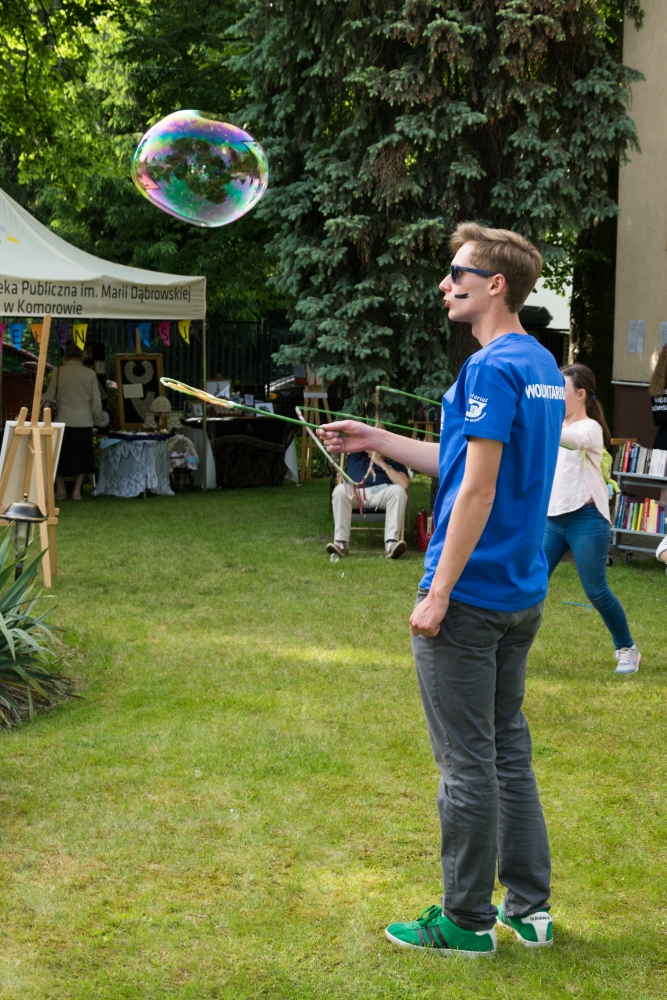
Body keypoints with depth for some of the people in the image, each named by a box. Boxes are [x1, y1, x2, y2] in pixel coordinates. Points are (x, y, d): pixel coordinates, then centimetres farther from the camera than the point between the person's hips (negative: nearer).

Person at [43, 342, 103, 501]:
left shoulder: (58, 372, -3)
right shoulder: (90, 373, -2)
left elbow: (49, 397, 1)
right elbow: (96, 400, 1)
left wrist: (43, 397, 23)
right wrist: (96, 419, 14)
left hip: (64, 421, 0)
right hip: (84, 422, 0)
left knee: (60, 456, 12)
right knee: (81, 456, 11)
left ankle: (60, 490, 16)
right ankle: (77, 491, 10)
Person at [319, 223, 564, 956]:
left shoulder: (492, 370, -17)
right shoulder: (543, 366, 12)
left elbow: (477, 491, -20)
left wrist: (437, 594, -17)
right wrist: (377, 441, 18)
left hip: (470, 595, -9)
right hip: (522, 594, 9)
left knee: (466, 763, 1)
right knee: (507, 746, 17)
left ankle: (467, 921, 12)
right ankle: (529, 907, 24)